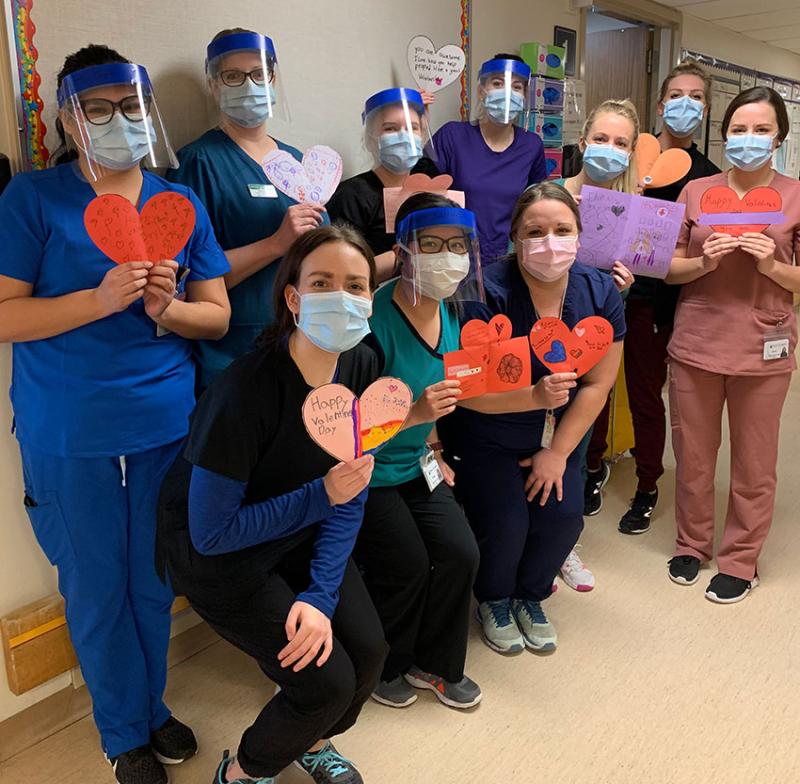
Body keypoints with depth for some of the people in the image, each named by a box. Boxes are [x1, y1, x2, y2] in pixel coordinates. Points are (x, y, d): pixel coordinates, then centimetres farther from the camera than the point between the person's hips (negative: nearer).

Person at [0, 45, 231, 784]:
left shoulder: (180, 203, 6)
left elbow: (218, 313, 5)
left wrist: (166, 309, -16)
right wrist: (102, 299, -21)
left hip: (167, 426, 3)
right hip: (70, 438, -2)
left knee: (154, 582, 16)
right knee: (97, 591, 11)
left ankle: (152, 705, 40)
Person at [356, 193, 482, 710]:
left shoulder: (450, 312, -2)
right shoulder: (375, 320, -26)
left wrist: (432, 448, 7)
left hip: (416, 464, 7)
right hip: (365, 471, -6)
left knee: (461, 554, -3)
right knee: (406, 565, -10)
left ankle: (435, 664, 24)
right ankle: (385, 668, 22)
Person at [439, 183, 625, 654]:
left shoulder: (600, 293, -11)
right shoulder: (489, 295, -26)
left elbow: (598, 384, -6)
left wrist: (557, 453, -7)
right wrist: (534, 397, -40)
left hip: (558, 435, 4)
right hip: (486, 437, -4)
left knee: (564, 517, -8)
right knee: (505, 523, -13)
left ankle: (531, 598, 25)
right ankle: (494, 601, 22)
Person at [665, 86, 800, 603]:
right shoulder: (697, 192, 4)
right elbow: (670, 270, 5)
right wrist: (705, 261, -14)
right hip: (696, 343, 2)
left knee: (754, 464, 9)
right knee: (692, 454, 12)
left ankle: (740, 561, 27)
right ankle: (692, 543, 33)